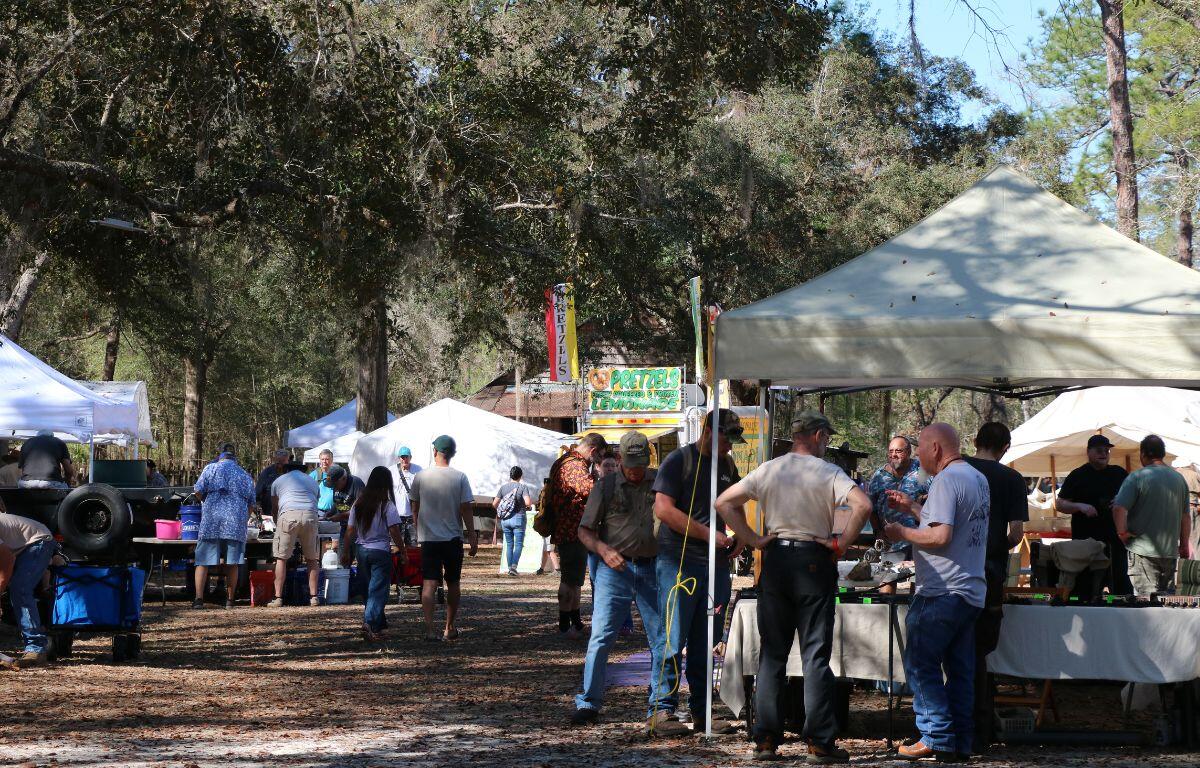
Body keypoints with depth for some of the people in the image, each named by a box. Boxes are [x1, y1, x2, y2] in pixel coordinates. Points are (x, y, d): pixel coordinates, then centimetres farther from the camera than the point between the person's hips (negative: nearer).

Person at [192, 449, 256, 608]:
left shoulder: (211, 468, 11)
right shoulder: (246, 476, 21)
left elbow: (198, 491, 2)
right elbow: (251, 505, 19)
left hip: (211, 519, -2)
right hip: (237, 522, 2)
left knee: (203, 561, -1)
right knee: (232, 563, 7)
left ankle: (199, 598, -11)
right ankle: (230, 599, 8)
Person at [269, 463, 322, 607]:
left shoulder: (279, 481, 26)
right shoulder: (312, 481, 31)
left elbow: (274, 508, 33)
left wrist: (277, 523, 50)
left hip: (288, 515, -2)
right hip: (310, 515, 2)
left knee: (281, 558, 2)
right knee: (312, 559, 12)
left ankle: (278, 598, -2)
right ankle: (313, 596, 9)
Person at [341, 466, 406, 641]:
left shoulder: (358, 504, 3)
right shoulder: (387, 506, -11)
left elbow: (350, 531, 6)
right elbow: (394, 532, -14)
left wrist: (346, 552, 14)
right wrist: (402, 552, -4)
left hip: (361, 550, 5)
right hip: (380, 551, -5)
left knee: (367, 589, 16)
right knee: (378, 590, -3)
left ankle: (379, 623, 25)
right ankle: (370, 623, -19)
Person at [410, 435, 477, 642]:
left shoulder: (421, 477, -2)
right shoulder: (460, 478, -6)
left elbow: (415, 508, 6)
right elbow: (466, 509, -6)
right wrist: (472, 536, 2)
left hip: (428, 539, 0)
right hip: (453, 539, 0)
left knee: (429, 584, -3)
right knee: (453, 584, 14)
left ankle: (429, 630, -14)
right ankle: (450, 629, 19)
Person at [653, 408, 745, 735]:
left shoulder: (727, 466, 16)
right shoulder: (679, 460, -5)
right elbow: (663, 509, -15)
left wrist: (739, 537, 10)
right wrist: (709, 534, -17)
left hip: (716, 562, 7)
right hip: (679, 561, -7)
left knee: (704, 644, 10)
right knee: (673, 639, -8)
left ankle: (700, 711, 14)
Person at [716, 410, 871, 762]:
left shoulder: (768, 470, 4)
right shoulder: (828, 473, -7)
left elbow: (723, 502, 4)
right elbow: (862, 505, -22)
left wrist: (753, 539, 4)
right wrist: (842, 542, -11)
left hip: (775, 561, 3)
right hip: (814, 561, -3)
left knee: (772, 653, 9)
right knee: (816, 654, 1)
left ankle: (765, 739, 8)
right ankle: (820, 742, 0)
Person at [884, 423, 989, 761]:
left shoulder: (945, 480, -13)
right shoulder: (978, 479, 17)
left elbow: (941, 536, -21)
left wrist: (902, 533, -7)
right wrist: (913, 507, 26)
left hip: (942, 591, -9)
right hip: (972, 591, 9)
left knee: (920, 664, -3)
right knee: (960, 670, 10)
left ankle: (935, 737, -6)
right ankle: (960, 742, 10)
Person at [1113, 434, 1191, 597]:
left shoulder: (1137, 478, -9)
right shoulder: (1179, 479, 8)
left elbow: (1119, 508, -20)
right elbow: (1186, 516, 15)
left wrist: (1122, 533, -7)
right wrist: (1185, 545, 24)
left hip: (1143, 551, -5)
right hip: (1171, 551, 5)